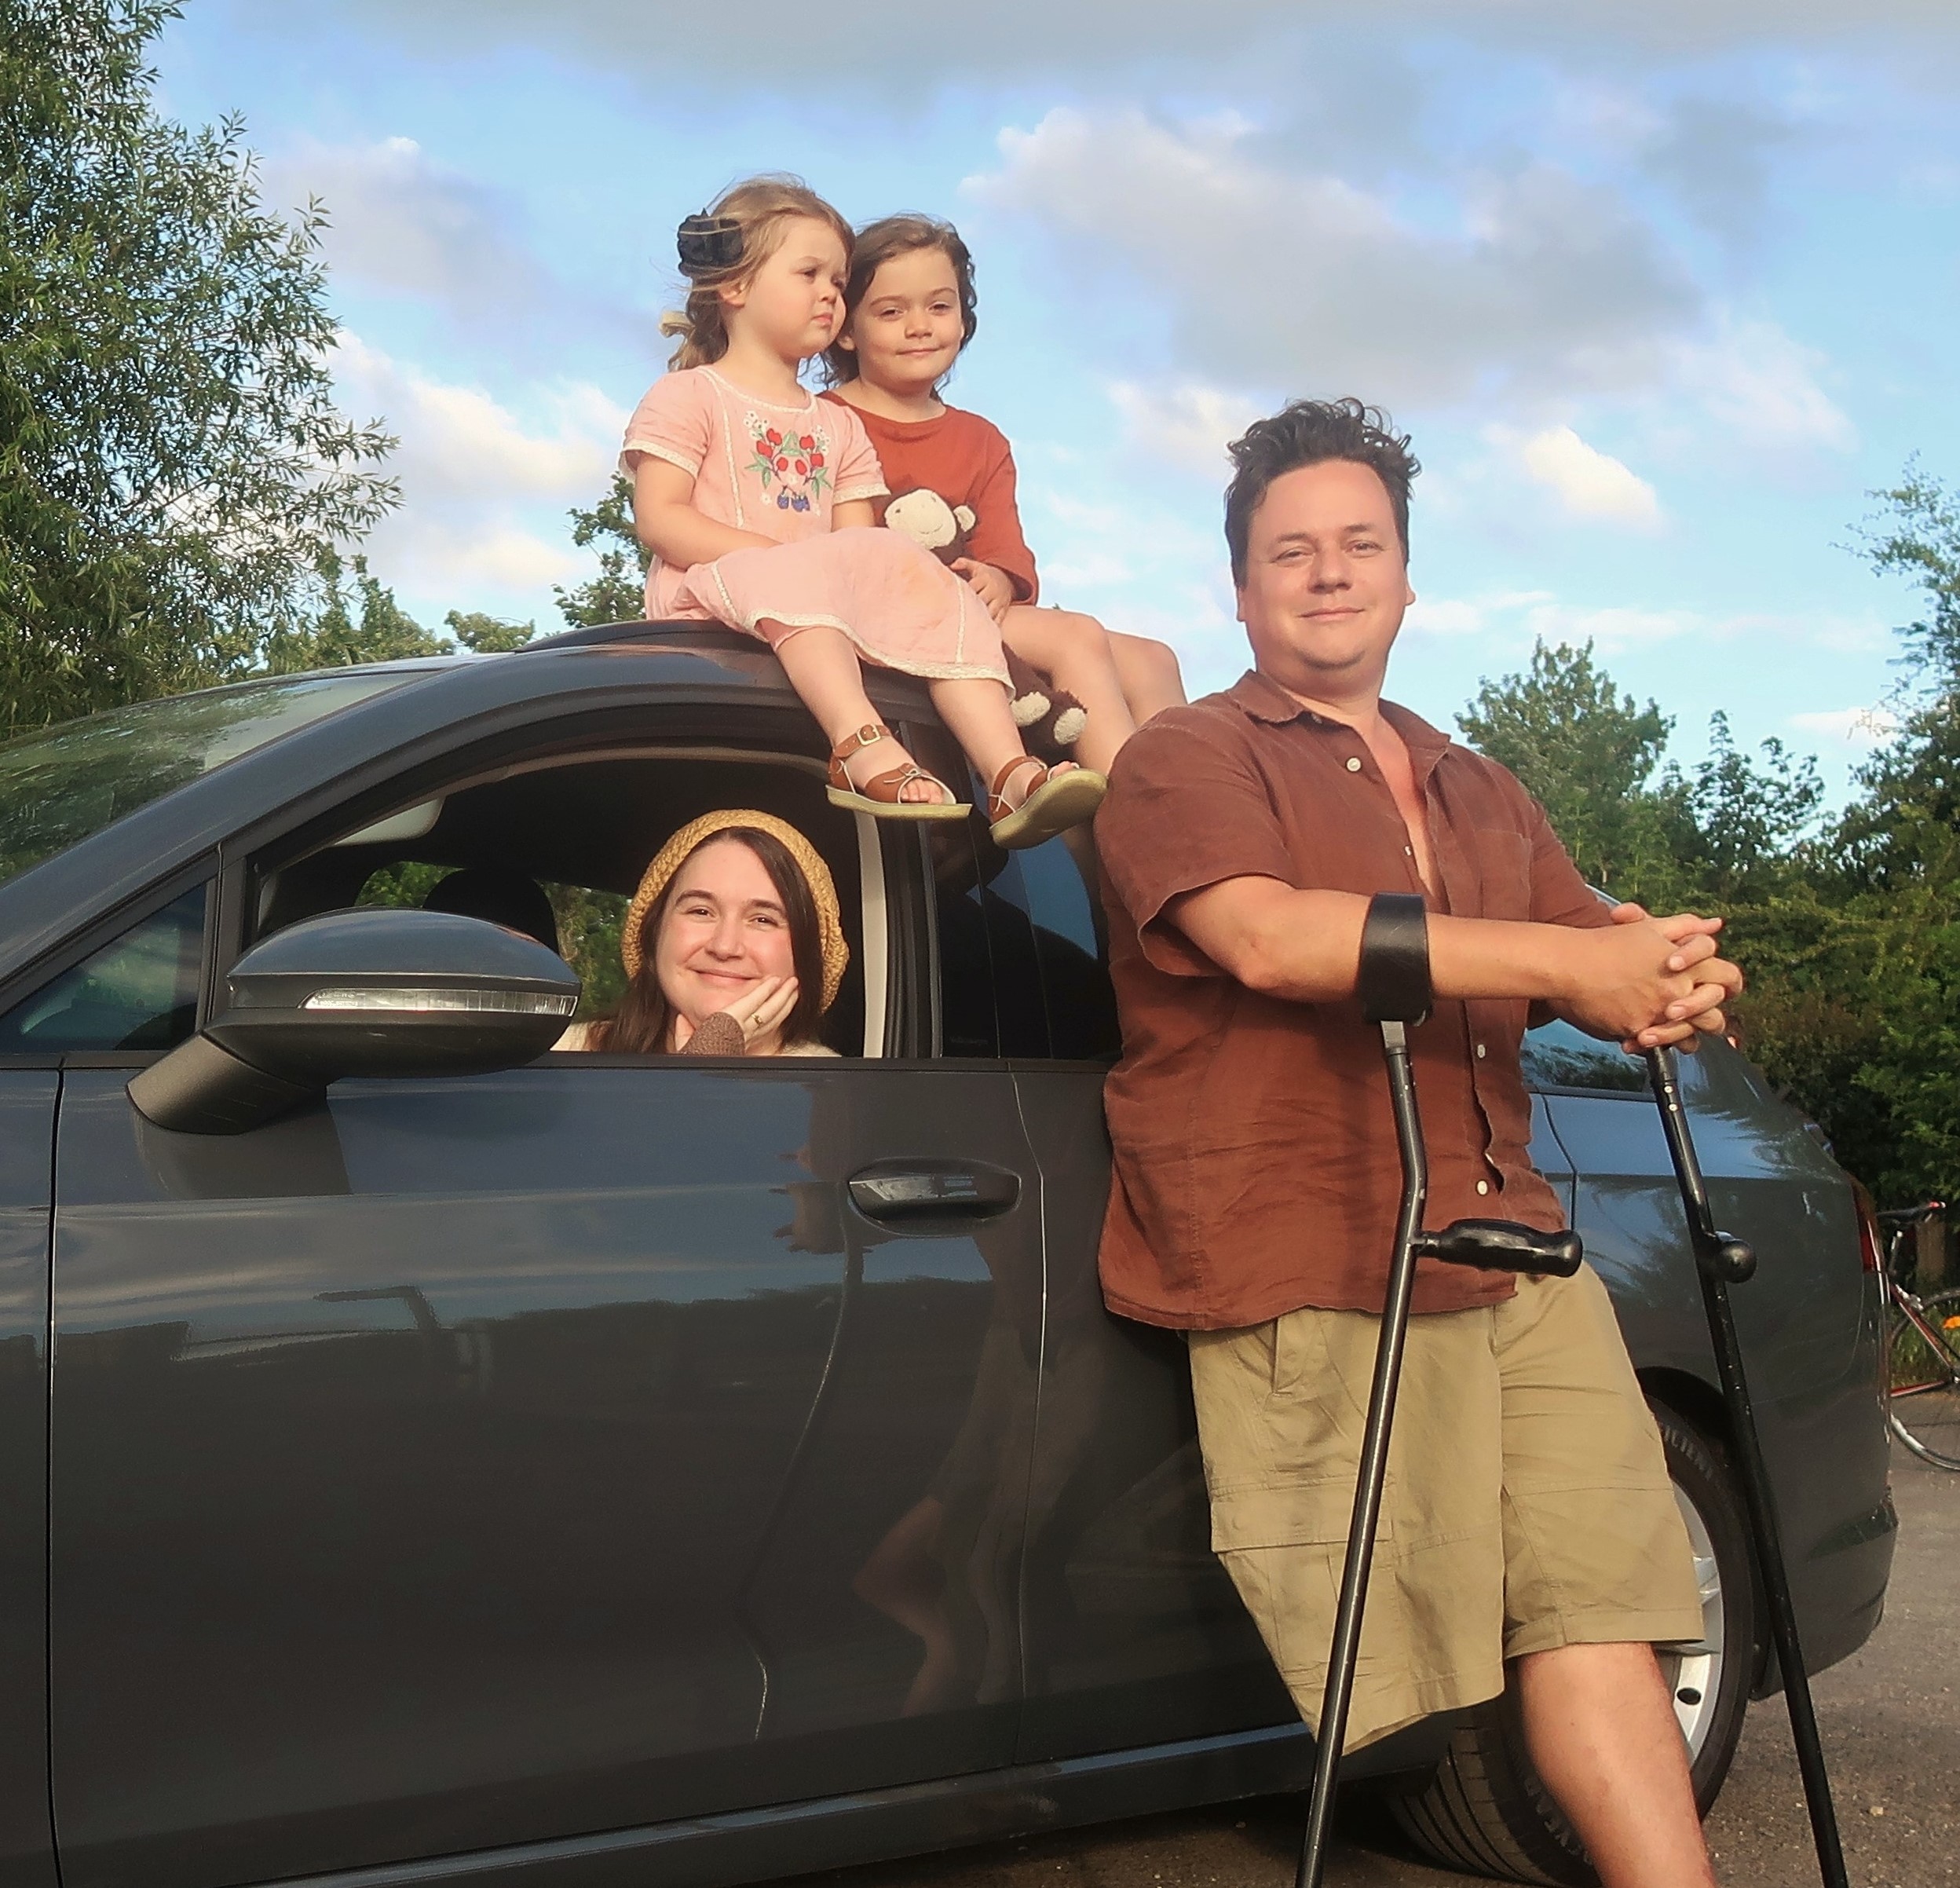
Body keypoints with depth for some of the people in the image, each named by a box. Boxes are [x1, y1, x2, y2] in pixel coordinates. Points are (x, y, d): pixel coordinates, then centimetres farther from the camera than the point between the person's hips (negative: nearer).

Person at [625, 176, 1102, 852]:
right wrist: (779, 556, -17)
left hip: (830, 599, 6)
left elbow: (858, 538, 14)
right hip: (713, 592, -5)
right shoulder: (688, 397, 8)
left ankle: (1009, 772, -35)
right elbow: (659, 519, -7)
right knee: (801, 577, -36)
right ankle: (864, 746, -57)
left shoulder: (839, 427, 27)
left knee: (931, 583, -19)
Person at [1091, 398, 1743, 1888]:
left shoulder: (1477, 795, 27)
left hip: (1514, 1255, 6)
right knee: (1384, 1647, -8)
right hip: (1315, 1284, -6)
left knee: (1600, 1601, -4)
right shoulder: (1188, 760, 3)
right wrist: (1565, 959, -17)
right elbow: (1269, 938, -17)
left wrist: (1671, 980, -7)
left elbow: (1596, 950, 20)